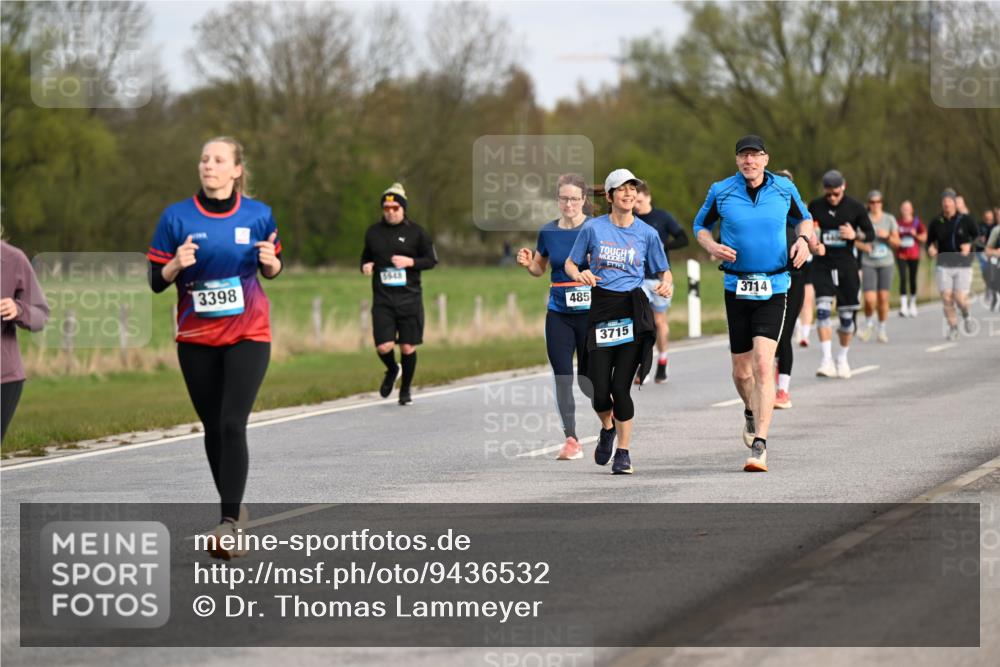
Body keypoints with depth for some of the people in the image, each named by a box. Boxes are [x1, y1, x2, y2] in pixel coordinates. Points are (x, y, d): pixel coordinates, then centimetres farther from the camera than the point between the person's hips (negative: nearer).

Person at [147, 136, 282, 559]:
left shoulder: (258, 215, -2)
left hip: (247, 335, -2)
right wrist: (176, 265, -22)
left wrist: (271, 262, -12)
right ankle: (234, 508, 28)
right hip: (196, 339, 2)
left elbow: (272, 269, 11)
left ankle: (229, 524, -17)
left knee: (232, 425, -14)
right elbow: (156, 281, -1)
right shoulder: (177, 217, -4)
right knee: (213, 428, 10)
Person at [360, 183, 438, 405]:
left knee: (408, 347, 2)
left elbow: (431, 260, 3)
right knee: (383, 347, -10)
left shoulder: (416, 232, 0)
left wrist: (410, 262, -13)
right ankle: (392, 370, 25)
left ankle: (405, 390, 22)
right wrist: (366, 265, -1)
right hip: (382, 300, 1)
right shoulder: (373, 232, 8)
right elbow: (366, 256, 22)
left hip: (409, 298, -1)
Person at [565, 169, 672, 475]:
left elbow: (663, 271, 11)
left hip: (633, 311, -1)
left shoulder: (647, 233, 4)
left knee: (620, 387, -7)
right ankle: (607, 430, 32)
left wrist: (667, 284, -12)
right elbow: (570, 263, 11)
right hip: (601, 309, 1)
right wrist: (580, 275, -12)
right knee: (599, 390, -3)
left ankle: (623, 452, 8)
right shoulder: (593, 228, 3)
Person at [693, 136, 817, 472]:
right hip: (737, 288, 2)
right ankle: (751, 412, 45)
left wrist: (804, 239, -2)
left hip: (773, 289, -2)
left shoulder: (784, 189, 1)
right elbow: (700, 225, 15)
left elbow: (803, 218, 20)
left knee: (763, 364, -16)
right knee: (741, 370, 10)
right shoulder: (721, 192, 0)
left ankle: (759, 446, -17)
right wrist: (712, 246, -6)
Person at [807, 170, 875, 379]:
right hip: (822, 265, 0)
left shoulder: (855, 207, -3)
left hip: (846, 264, 0)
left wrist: (855, 235, -17)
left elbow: (870, 234, 4)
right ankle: (827, 360, -17)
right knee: (822, 310, -16)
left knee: (847, 314, 6)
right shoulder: (815, 206, 0)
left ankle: (842, 358, 25)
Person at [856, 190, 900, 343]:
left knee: (883, 297, 1)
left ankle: (882, 330, 18)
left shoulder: (890, 219, 5)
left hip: (885, 263, 2)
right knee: (870, 300, -11)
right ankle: (868, 323, 17)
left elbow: (897, 243, 6)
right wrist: (862, 245, -17)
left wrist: (887, 236, -12)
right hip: (868, 263, -2)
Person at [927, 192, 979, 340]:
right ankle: (953, 328, 9)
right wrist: (930, 248, -10)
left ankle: (966, 315, 26)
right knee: (946, 298, -7)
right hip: (944, 267, 2)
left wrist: (969, 245, -15)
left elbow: (978, 237, 6)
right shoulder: (936, 223, 3)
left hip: (963, 266, -2)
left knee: (960, 299, -8)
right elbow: (929, 241, 13)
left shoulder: (966, 220, -1)